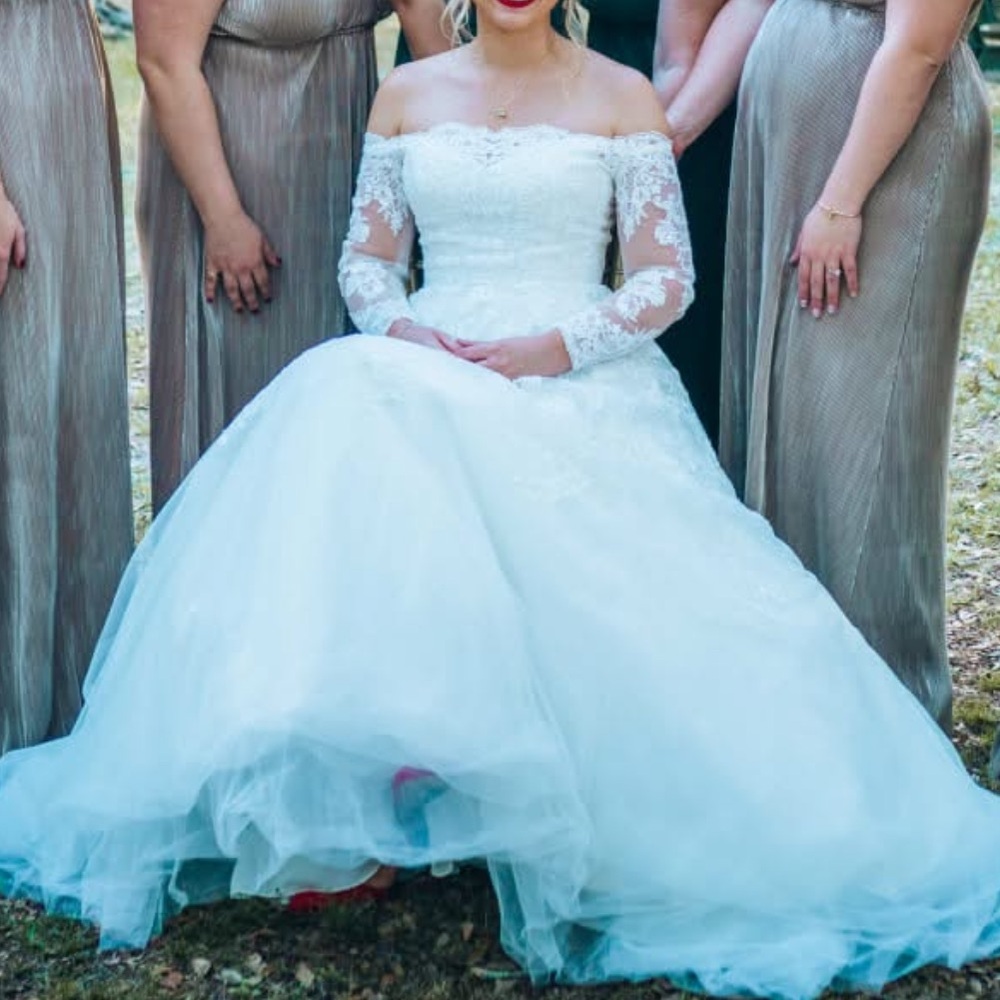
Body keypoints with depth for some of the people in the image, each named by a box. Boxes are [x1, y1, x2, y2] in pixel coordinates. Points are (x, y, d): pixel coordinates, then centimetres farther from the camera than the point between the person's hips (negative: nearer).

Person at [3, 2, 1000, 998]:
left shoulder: (619, 95, 7)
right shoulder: (408, 92, 16)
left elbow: (667, 278, 3)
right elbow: (366, 257, 16)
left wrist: (556, 348, -12)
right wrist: (400, 327, -6)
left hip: (579, 381, -2)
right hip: (422, 368, 2)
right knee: (348, 453, -31)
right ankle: (351, 805, -25)